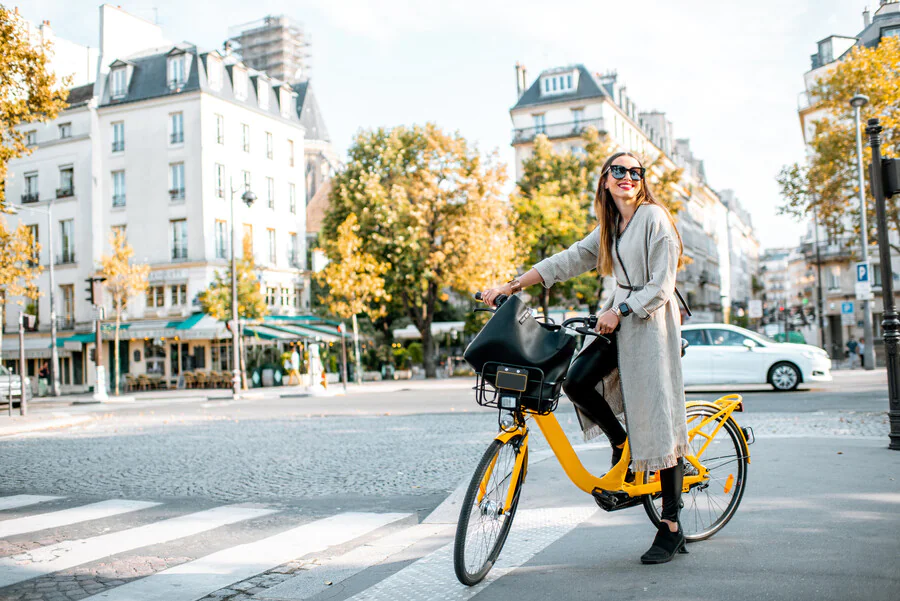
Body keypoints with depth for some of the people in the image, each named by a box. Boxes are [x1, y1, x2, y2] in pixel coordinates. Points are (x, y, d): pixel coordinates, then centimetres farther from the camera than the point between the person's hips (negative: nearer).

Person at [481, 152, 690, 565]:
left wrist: (619, 311, -22)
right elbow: (568, 260, 11)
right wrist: (511, 286, 5)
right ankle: (621, 444, 14)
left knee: (659, 420, -6)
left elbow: (661, 286, -14)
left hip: (651, 322, -7)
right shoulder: (609, 229, 15)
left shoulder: (654, 218, -8)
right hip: (620, 319, 7)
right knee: (577, 381, -14)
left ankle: (671, 530, 1)